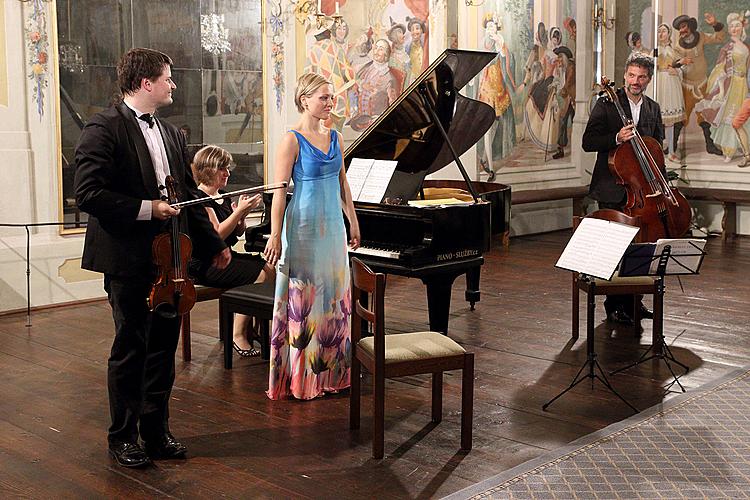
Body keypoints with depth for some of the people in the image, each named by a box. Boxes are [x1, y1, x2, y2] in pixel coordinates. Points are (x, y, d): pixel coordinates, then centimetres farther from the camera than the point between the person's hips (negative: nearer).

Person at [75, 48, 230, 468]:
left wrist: (213, 244, 20)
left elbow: (189, 194, 20)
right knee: (130, 350, 4)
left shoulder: (172, 133, 14)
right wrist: (146, 209, -19)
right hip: (129, 261, -7)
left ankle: (156, 431, 27)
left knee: (163, 348, 13)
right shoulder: (104, 128, -10)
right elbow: (88, 193, -18)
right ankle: (123, 437, 20)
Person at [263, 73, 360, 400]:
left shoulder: (335, 138, 9)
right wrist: (275, 237, -17)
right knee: (303, 298, 1)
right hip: (304, 229, -7)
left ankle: (332, 370, 24)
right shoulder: (292, 141, -11)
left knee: (334, 295, 12)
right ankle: (301, 376, 11)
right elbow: (280, 191, -13)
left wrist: (353, 223, 17)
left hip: (333, 227, 7)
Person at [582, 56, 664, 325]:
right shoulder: (607, 104, -3)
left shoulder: (653, 109, 11)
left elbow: (658, 146, 19)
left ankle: (633, 301, 21)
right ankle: (614, 306, 5)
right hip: (613, 189, -5)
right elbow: (588, 142, -8)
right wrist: (617, 139, -24)